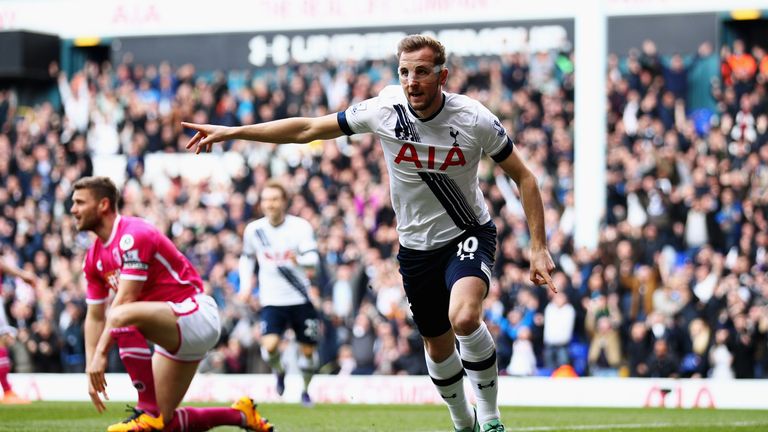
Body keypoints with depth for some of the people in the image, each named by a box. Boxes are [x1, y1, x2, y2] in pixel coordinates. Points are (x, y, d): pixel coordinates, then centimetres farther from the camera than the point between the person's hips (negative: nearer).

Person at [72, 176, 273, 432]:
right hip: (175, 334, 10)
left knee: (123, 316, -36)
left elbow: (123, 302, -24)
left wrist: (100, 353, -26)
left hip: (196, 313, -10)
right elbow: (95, 317, 13)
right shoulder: (94, 258, 9)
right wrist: (92, 371, 6)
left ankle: (148, 411, -27)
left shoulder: (133, 236, -19)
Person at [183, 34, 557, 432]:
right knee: (438, 346, 13)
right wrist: (232, 132, -5)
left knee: (464, 317, -31)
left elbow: (523, 178, -7)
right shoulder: (384, 109, -14)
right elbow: (308, 129, -5)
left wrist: (538, 247, -13)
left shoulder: (475, 119, -19)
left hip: (469, 234, -3)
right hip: (416, 246, 3)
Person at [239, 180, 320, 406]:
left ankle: (305, 390, 32)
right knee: (270, 345, -21)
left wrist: (299, 259, -41)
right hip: (272, 300, 0)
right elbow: (247, 257, 18)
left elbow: (313, 258, -19)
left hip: (300, 299, 0)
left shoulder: (301, 226, -8)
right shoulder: (253, 230, -1)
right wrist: (246, 284, 5)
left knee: (308, 349, 5)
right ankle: (279, 373, 13)